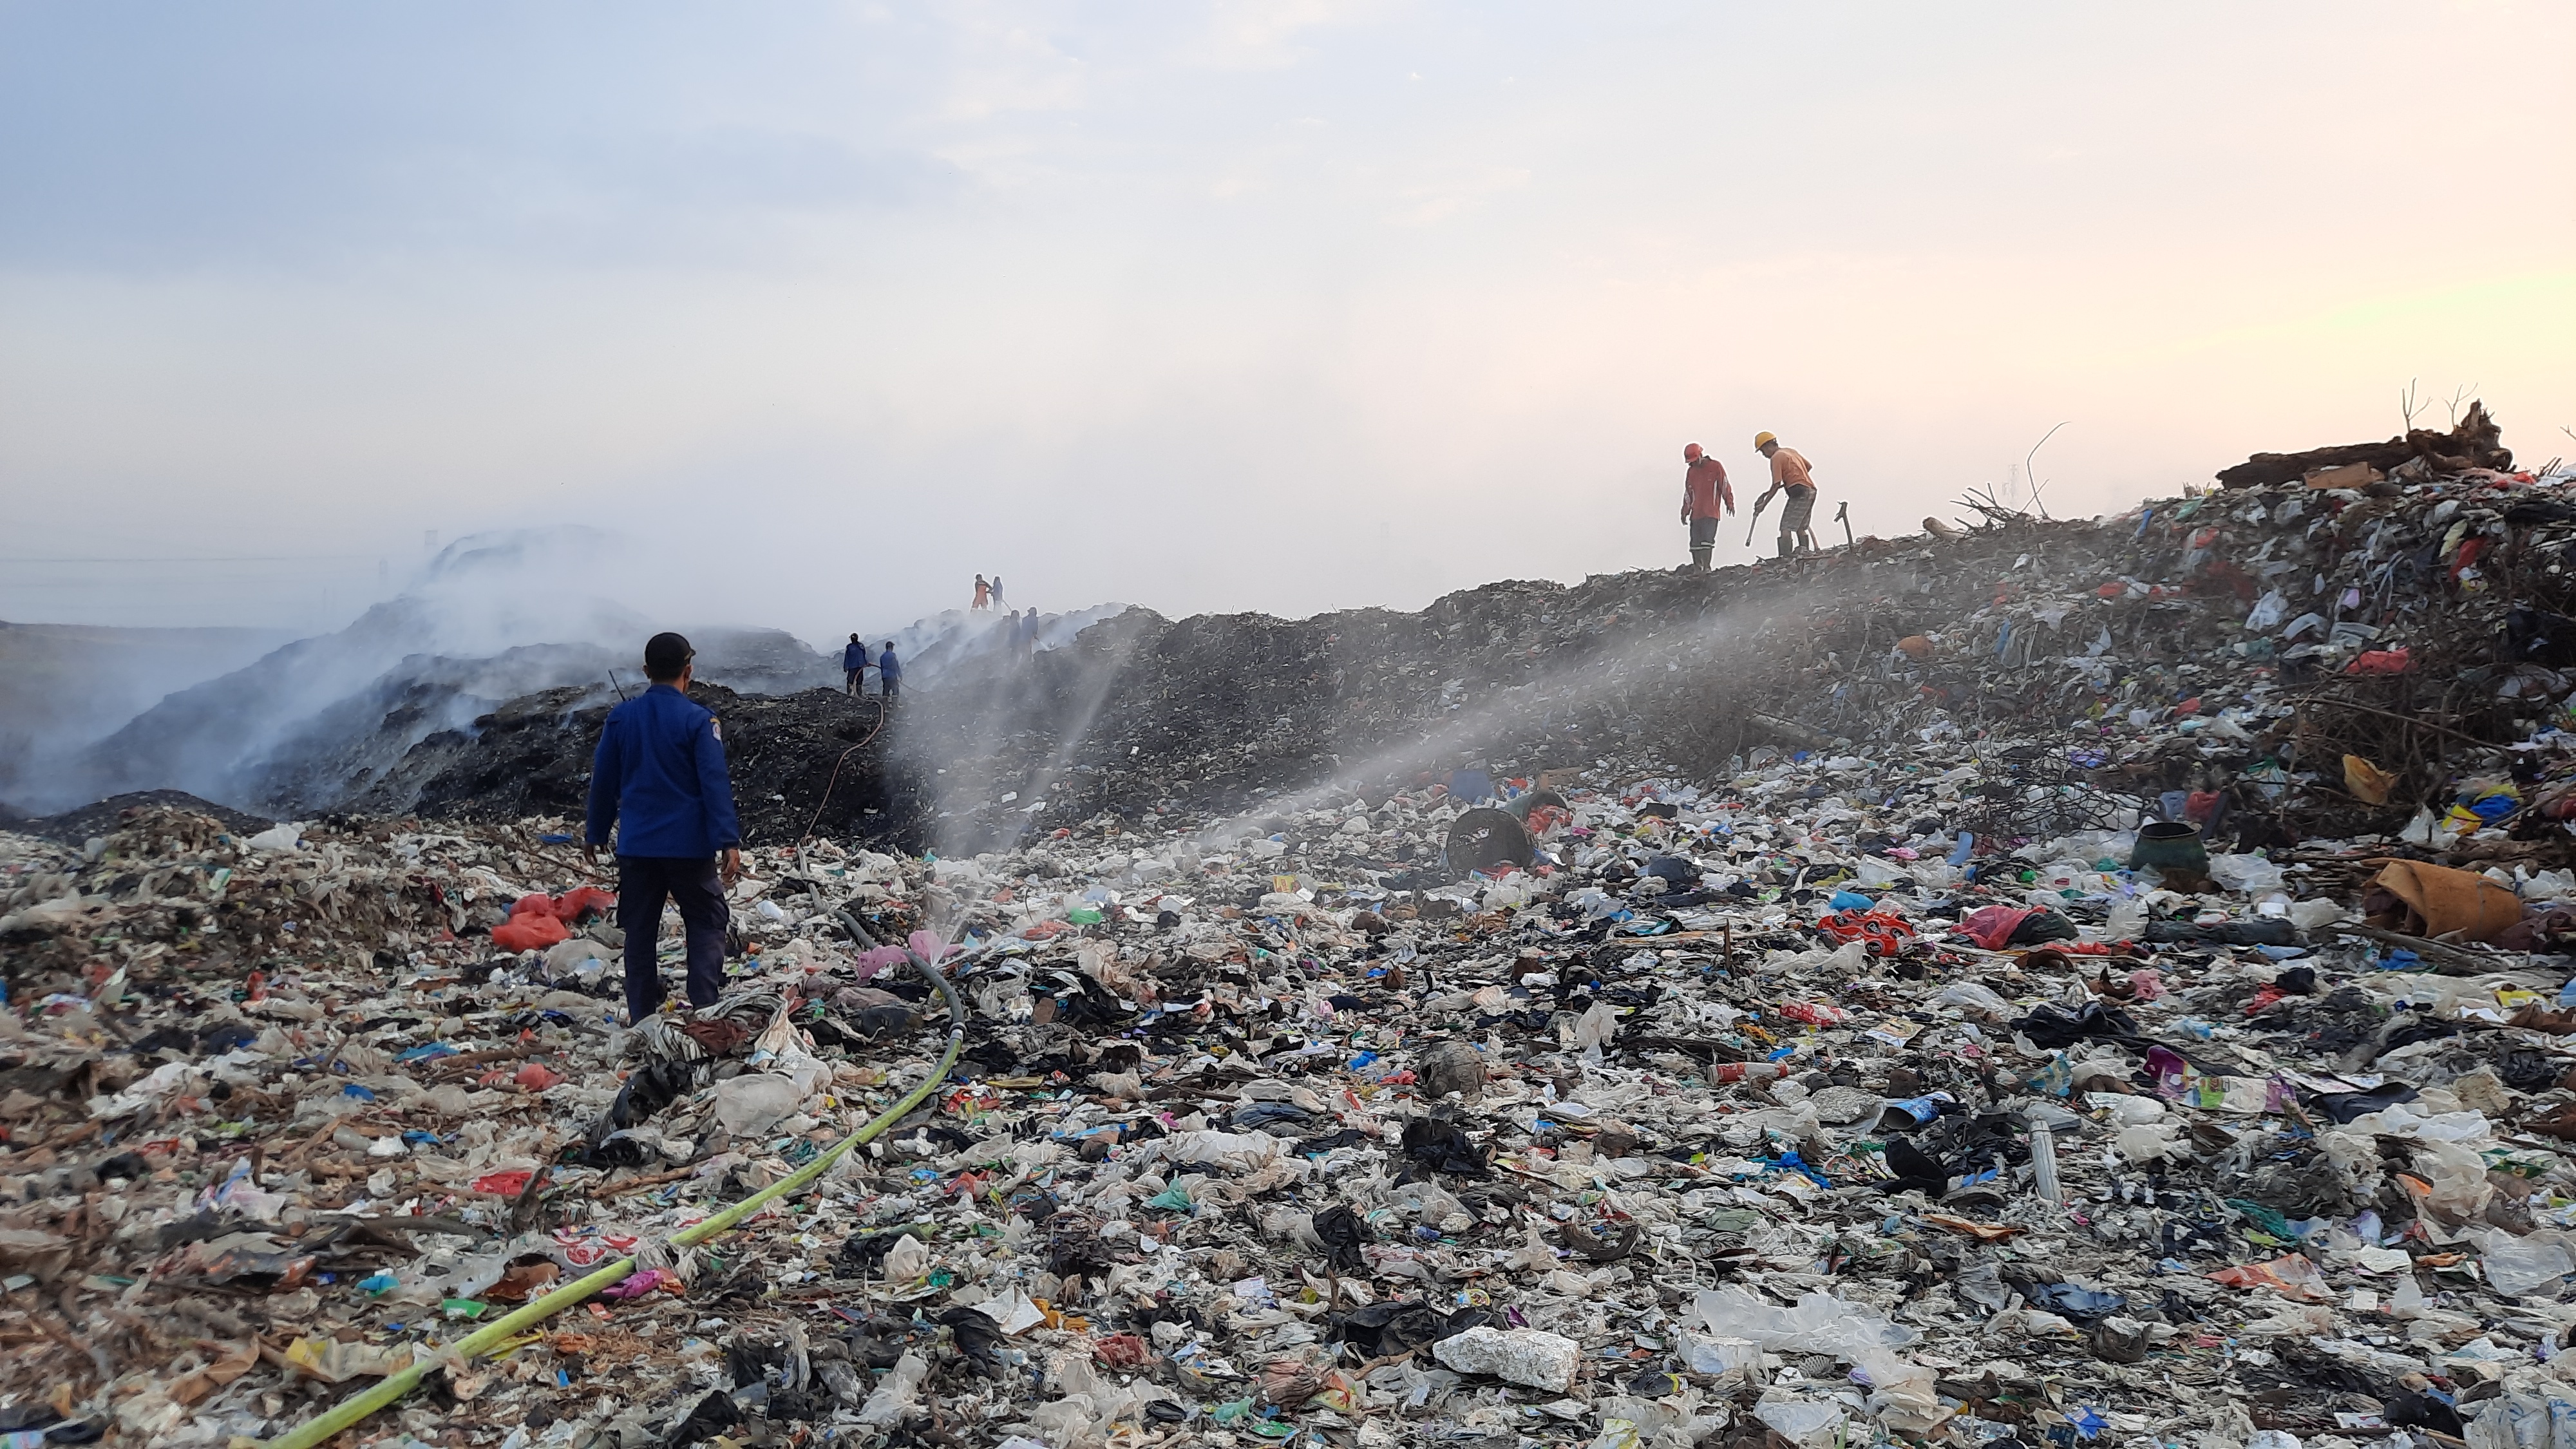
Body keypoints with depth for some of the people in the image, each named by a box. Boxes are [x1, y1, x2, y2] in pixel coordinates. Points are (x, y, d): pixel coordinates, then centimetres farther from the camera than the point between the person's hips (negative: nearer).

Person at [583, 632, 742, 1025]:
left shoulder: (620, 717, 3)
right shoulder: (699, 719, -10)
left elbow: (603, 781, 9)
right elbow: (715, 783, -15)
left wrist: (595, 834, 20)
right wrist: (729, 842, -17)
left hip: (636, 845, 4)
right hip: (689, 845, -4)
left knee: (640, 931, 11)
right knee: (707, 925, 8)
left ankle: (641, 1018, 14)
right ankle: (705, 1010, -1)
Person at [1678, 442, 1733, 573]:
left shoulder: (1716, 467, -1)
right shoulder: (1690, 471, 14)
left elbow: (1725, 486, 2)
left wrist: (1729, 503, 2)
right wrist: (1685, 512, 18)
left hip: (1711, 513, -5)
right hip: (1696, 513, 5)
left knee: (1707, 541, -14)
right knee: (1695, 543, 3)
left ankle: (1706, 568, -14)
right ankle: (1697, 569, 9)